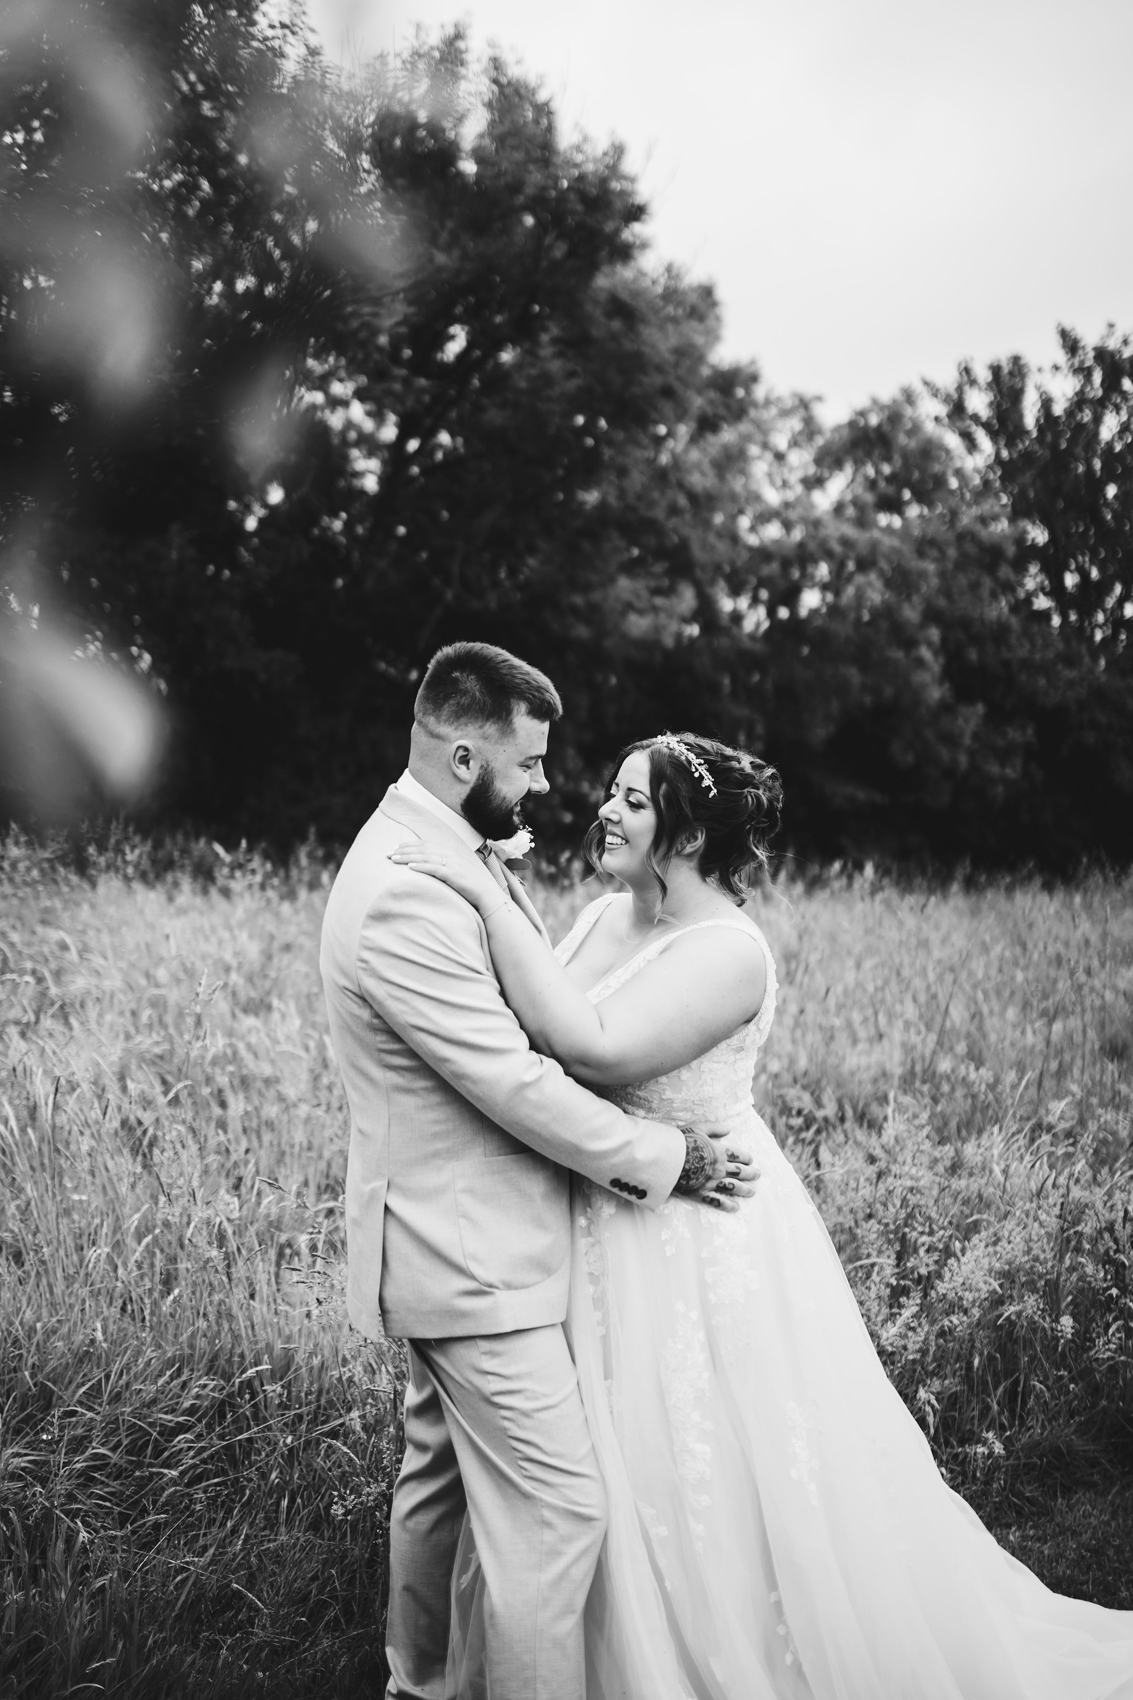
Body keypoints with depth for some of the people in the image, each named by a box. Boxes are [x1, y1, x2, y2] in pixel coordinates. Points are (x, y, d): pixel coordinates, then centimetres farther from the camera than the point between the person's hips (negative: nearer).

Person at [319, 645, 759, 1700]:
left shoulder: (452, 854, 8)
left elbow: (544, 1017, 12)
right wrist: (666, 1158, -15)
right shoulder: (406, 900, -25)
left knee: (442, 1473, 22)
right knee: (556, 1505, -5)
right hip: (469, 1253, -11)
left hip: (455, 1242, 11)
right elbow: (515, 1086, -25)